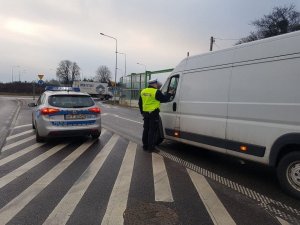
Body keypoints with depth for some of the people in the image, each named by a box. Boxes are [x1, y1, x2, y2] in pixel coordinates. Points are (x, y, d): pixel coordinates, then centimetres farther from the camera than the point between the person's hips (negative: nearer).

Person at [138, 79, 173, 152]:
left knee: (146, 129, 15)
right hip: (153, 114, -7)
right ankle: (150, 147, 4)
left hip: (145, 113, 7)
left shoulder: (143, 91, 11)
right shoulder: (156, 92, -13)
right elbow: (164, 99, -7)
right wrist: (169, 94, 10)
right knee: (152, 130, 0)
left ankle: (145, 146, 23)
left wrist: (142, 112, 26)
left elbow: (140, 103, 17)